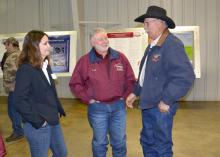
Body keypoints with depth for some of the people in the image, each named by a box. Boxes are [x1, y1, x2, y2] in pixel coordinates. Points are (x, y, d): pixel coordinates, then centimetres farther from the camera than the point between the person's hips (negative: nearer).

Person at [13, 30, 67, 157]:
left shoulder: (46, 66, 9)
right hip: (38, 126, -8)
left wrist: (59, 110, 9)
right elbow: (20, 101, -21)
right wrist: (38, 121, -20)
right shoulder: (25, 70, -17)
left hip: (53, 121, 8)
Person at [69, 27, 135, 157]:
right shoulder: (85, 61, -5)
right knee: (100, 142, 12)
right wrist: (88, 99, -6)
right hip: (97, 108, -2)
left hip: (118, 106, 2)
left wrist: (125, 96, 1)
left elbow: (130, 79, 8)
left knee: (120, 141, 14)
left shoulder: (120, 57, 2)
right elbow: (75, 84, -1)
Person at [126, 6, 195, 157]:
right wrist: (135, 92, 18)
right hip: (148, 104, 9)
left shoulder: (171, 44, -18)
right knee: (147, 142, 20)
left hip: (160, 107, -9)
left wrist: (167, 101, -21)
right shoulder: (153, 45, 12)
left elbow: (186, 76, -26)